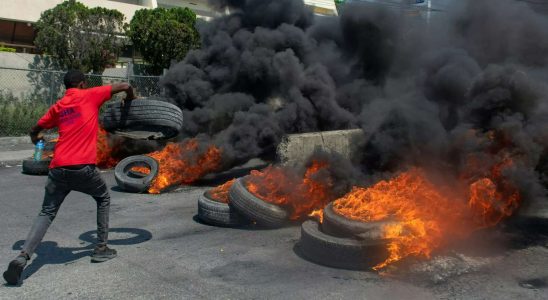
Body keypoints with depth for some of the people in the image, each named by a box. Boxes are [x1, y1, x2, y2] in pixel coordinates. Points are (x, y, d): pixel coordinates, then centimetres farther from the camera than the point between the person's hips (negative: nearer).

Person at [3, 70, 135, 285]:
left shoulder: (57, 107, 18)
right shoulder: (90, 95, 5)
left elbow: (35, 131, 29)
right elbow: (124, 86, 4)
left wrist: (36, 138, 52)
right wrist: (130, 98, 25)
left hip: (58, 168, 4)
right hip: (83, 167, -4)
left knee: (47, 213, 12)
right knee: (103, 198, 22)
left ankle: (23, 256, -8)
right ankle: (101, 249, 21)